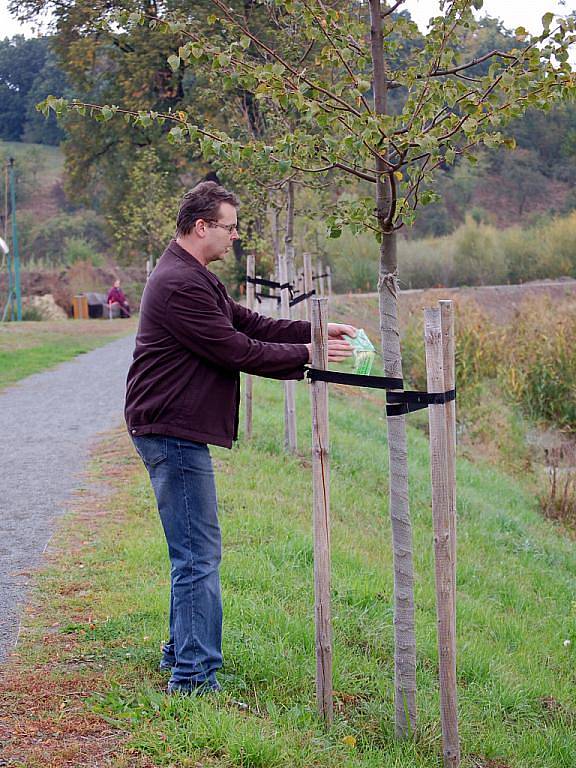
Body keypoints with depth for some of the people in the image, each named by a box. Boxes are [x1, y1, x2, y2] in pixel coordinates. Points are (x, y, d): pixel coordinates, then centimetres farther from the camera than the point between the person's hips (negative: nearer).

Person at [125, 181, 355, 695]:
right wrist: (307, 356, -13)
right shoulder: (181, 285, -19)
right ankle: (194, 675, -5)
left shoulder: (195, 277, 17)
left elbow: (249, 323, 15)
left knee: (194, 551, 20)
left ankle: (182, 654, 31)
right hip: (173, 431, -11)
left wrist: (314, 332, 5)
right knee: (199, 554, -9)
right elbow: (236, 350, -20)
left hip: (175, 430, 11)